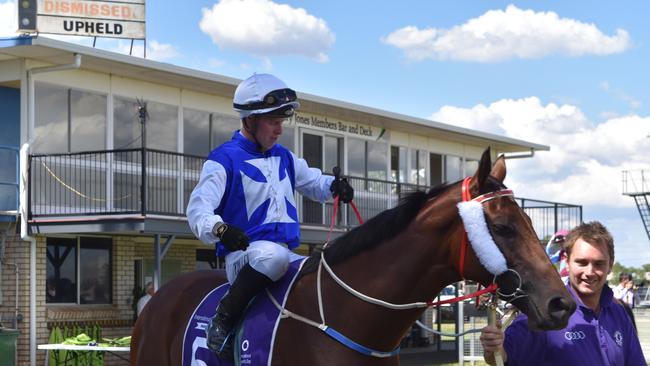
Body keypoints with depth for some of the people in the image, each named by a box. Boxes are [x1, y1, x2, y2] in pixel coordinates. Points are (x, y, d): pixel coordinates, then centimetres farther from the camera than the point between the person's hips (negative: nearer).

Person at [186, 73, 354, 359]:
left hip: (286, 254, 7)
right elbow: (198, 210, -14)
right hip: (244, 255, -7)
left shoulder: (284, 158, 16)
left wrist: (335, 186, 4)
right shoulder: (224, 159, -6)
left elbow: (313, 183, 30)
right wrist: (220, 230, -37)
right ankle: (223, 321, -23)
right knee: (274, 255, -39)